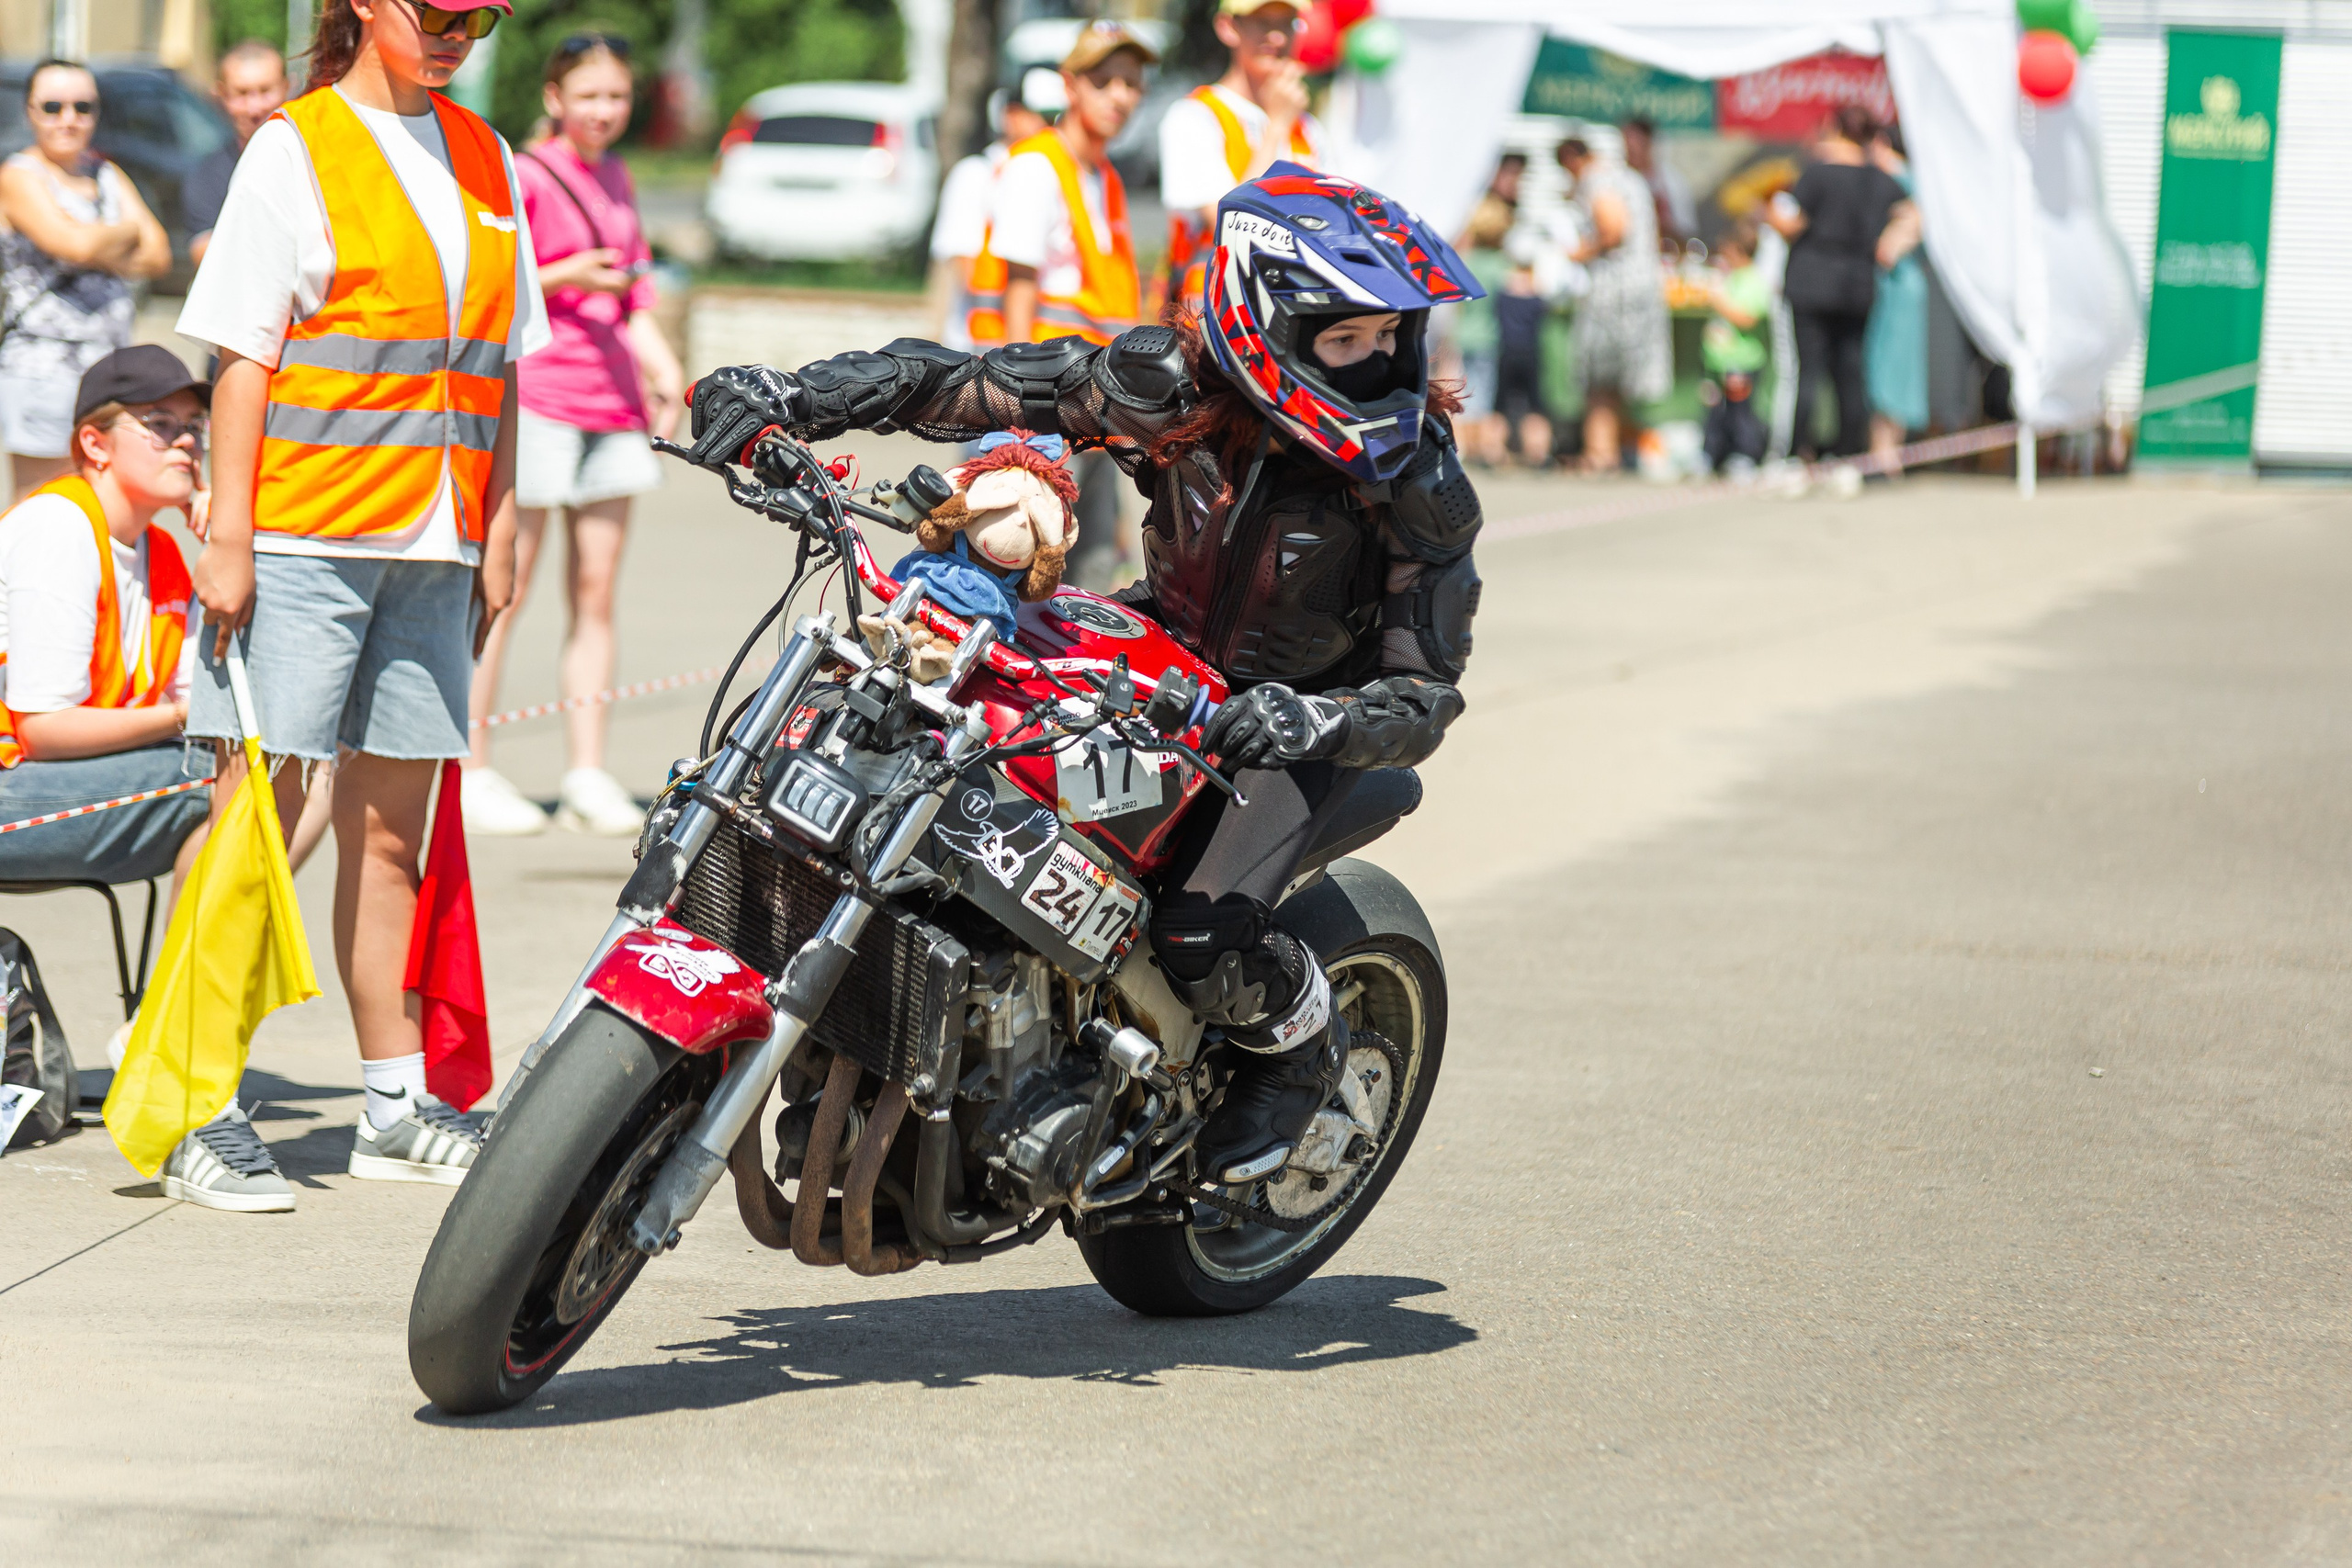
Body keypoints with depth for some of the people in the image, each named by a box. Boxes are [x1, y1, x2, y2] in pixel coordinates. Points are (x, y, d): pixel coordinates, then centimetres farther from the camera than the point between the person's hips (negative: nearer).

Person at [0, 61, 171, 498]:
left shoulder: (107, 176, 15)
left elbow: (157, 254, 5)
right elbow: (76, 243, -20)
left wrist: (95, 252, -10)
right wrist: (128, 233, 0)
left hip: (109, 372, 6)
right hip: (41, 370, -6)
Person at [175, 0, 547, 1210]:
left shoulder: (483, 158, 14)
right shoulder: (297, 149, -3)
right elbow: (244, 354, -7)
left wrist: (497, 534, 14)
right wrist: (227, 535, -12)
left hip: (433, 546, 6)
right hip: (300, 540, -6)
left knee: (390, 828, 10)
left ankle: (398, 1108, 14)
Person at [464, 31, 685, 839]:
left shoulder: (615, 179, 17)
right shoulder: (522, 178, -5)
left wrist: (664, 368, 7)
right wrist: (567, 277, -19)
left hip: (611, 400, 7)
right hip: (534, 396, -7)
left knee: (595, 590, 5)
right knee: (505, 588, -4)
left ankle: (588, 775, 7)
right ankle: (472, 771, 0)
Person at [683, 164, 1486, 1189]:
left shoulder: (1422, 490, -23)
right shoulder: (1177, 384, -18)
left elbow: (1423, 700, -23)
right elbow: (974, 383, -14)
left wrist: (1311, 720, -45)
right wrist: (791, 395, -27)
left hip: (1301, 711, -4)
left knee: (1203, 940, -29)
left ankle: (1302, 1042, 8)